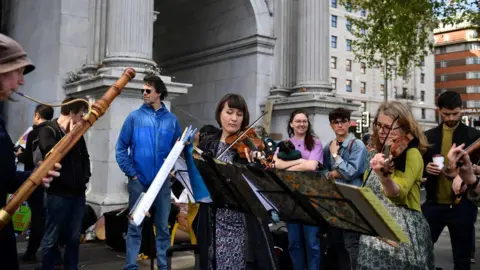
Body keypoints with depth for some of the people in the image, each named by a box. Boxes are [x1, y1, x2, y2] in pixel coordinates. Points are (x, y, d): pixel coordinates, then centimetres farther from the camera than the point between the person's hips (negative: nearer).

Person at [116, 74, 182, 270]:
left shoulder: (171, 119, 4)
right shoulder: (135, 117, 0)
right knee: (135, 226, 5)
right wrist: (131, 173, -8)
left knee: (163, 226, 10)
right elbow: (121, 148, -1)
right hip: (138, 180, -1)